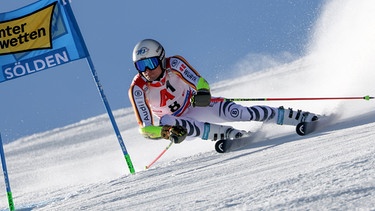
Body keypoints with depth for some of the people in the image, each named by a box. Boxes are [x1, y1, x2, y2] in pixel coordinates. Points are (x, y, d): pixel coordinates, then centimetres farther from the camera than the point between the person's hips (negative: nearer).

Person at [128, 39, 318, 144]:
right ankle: (225, 133, -34)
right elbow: (145, 127, -26)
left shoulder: (174, 64, -23)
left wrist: (202, 92, -51)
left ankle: (290, 116, -14)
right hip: (174, 119, 0)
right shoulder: (137, 89, -24)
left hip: (195, 105, 0)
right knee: (168, 122, -36)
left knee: (232, 112, -25)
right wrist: (165, 132, -46)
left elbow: (199, 82, -26)